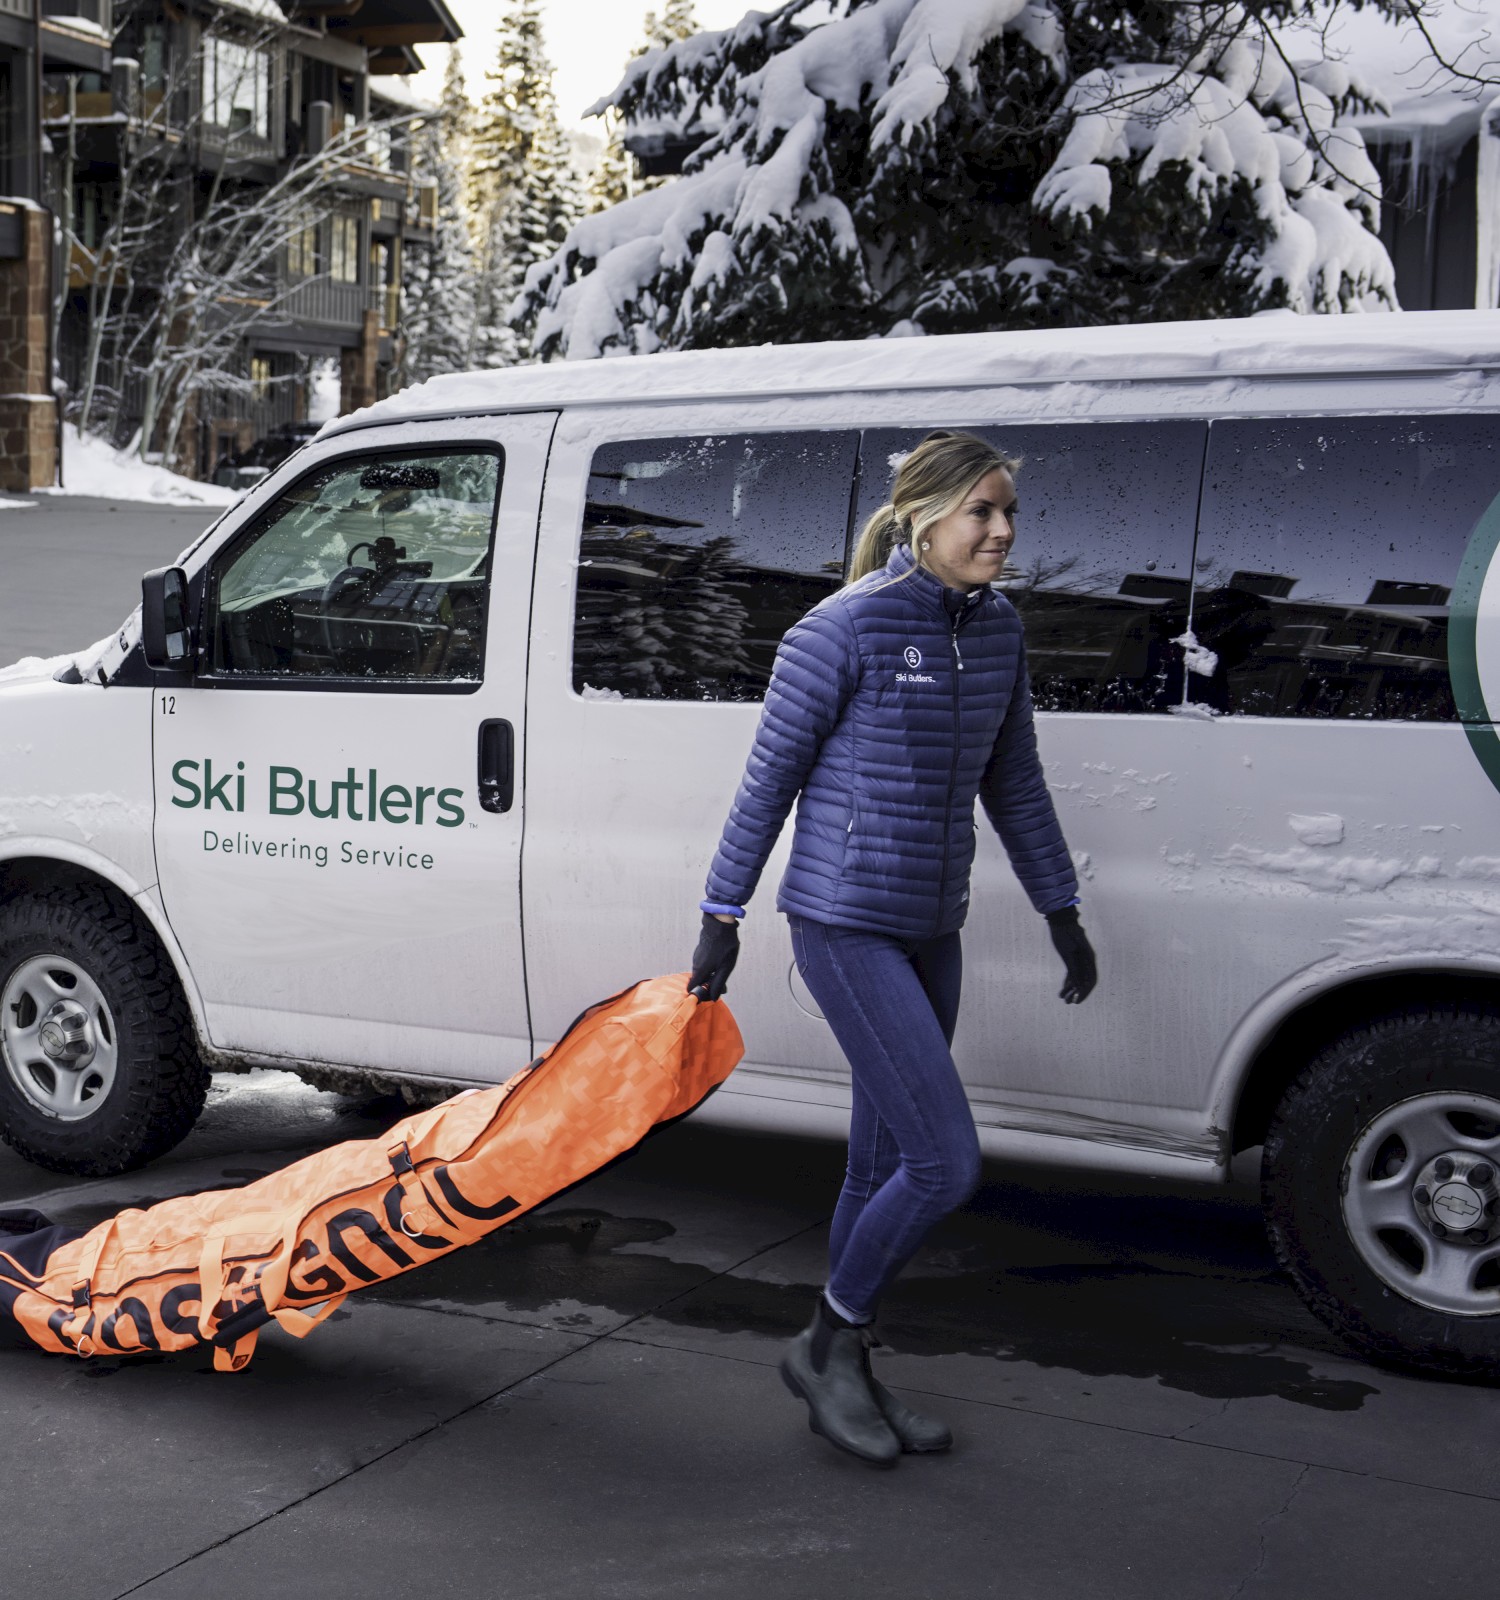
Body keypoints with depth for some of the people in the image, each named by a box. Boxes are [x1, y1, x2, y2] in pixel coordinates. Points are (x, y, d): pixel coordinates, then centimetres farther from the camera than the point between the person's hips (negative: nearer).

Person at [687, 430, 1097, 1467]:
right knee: (947, 1161, -11)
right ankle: (828, 1344, 11)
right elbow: (770, 778, -9)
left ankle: (847, 1374, 29)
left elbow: (1014, 783, 17)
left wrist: (1062, 914, 19)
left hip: (930, 932, 8)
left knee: (885, 1164, 14)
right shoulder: (845, 629, -15)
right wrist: (722, 920, -5)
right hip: (844, 925, -7)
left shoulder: (996, 629, 7)